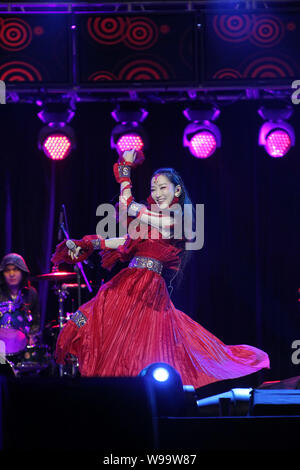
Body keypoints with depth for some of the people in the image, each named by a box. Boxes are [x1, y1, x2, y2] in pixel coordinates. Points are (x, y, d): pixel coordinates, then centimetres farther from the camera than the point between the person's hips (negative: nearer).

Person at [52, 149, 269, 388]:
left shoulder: (174, 220, -9)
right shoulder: (155, 217, 18)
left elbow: (128, 205, -8)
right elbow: (126, 240, 19)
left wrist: (126, 168, 3)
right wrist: (88, 246, 14)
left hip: (146, 285, -9)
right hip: (129, 280, 9)